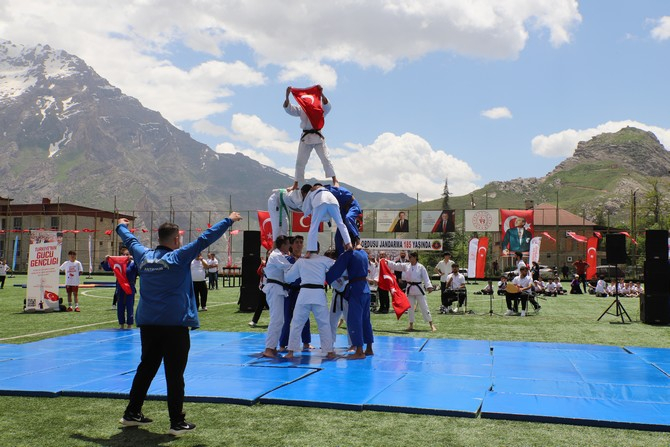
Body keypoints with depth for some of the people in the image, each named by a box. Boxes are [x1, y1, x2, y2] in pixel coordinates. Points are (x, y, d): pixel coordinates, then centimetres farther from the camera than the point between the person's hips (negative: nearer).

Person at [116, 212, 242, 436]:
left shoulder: (144, 255, 8)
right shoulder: (178, 256, -8)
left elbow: (130, 240, 27)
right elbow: (205, 238, -7)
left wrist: (121, 226, 48)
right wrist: (229, 220, 1)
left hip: (148, 323, 6)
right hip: (174, 324, -6)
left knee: (146, 368, 19)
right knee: (174, 373, -1)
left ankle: (132, 413, 28)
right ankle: (177, 423, 4)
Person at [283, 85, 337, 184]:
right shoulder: (301, 110, 8)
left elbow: (327, 105, -16)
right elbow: (288, 108, -1)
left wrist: (321, 94, -32)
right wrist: (287, 96, -19)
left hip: (318, 137, -2)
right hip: (306, 138, 2)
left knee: (325, 159, -5)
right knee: (300, 162, 7)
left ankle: (334, 180, -1)